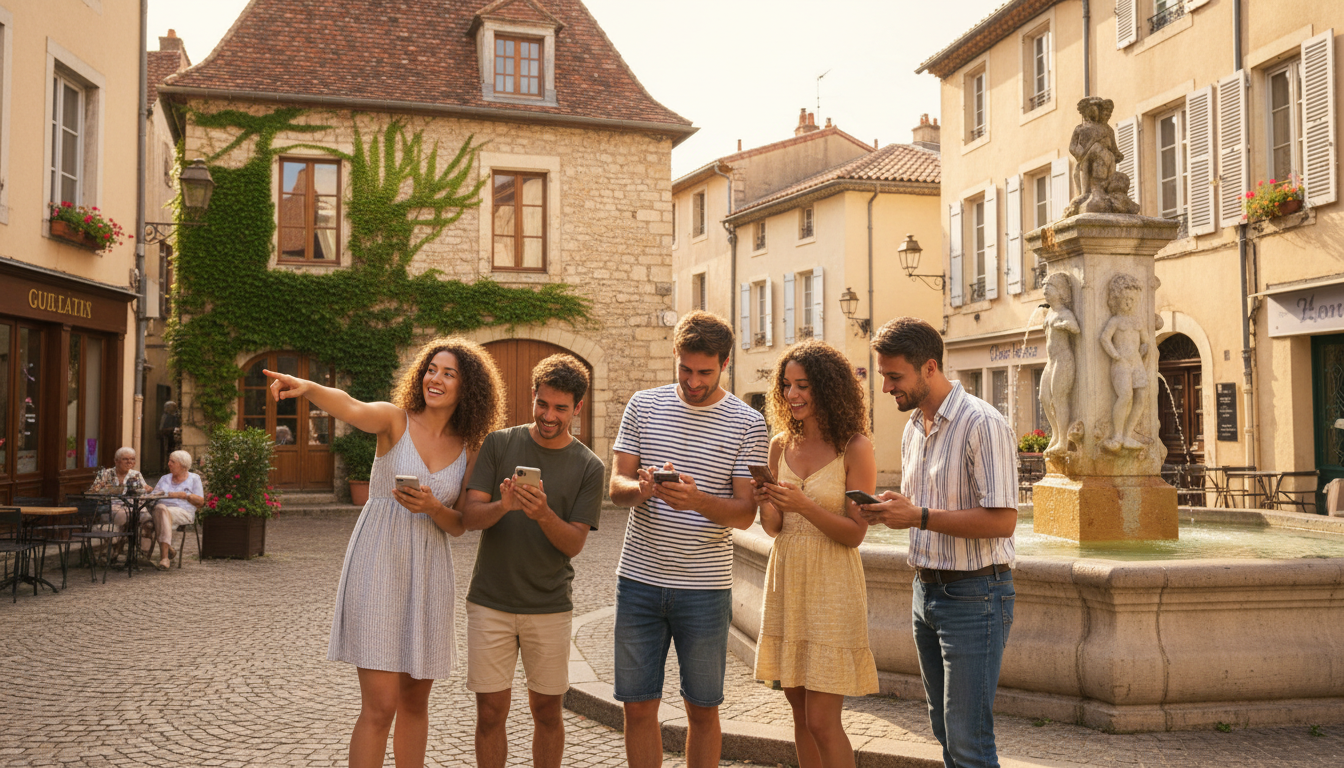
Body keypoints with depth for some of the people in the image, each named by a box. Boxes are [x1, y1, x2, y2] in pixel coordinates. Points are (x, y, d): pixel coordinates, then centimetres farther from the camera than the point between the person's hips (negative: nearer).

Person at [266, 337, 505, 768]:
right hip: (379, 566, -4)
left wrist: (432, 508, -15)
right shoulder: (395, 420, -4)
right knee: (380, 707, -7)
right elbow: (349, 408, -26)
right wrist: (306, 388, -46)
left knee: (415, 702, 14)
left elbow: (458, 526, 7)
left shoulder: (469, 450, 6)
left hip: (428, 573, 4)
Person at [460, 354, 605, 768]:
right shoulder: (499, 444, 1)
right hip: (489, 602, 0)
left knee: (548, 711, 9)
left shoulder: (588, 467, -1)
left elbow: (574, 543, -6)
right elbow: (469, 516, -5)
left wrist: (543, 514, -26)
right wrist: (502, 506, -27)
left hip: (549, 607, 0)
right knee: (491, 712, 4)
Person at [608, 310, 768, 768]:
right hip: (639, 578, 2)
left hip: (705, 587, -2)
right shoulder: (643, 406, 5)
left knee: (702, 710, 9)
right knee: (638, 707, 8)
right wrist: (642, 487, -19)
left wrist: (698, 501, -26)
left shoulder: (747, 424, -2)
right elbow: (616, 487, 4)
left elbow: (745, 513, -6)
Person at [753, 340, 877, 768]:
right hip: (786, 580, 6)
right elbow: (773, 528, 11)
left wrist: (804, 505, -24)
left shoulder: (854, 447, -9)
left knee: (822, 721, -5)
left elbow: (855, 533, -11)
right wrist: (767, 505, -11)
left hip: (831, 585, -5)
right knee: (800, 714, 13)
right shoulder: (781, 444, 6)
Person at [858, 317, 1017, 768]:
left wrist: (918, 516, -24)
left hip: (974, 595, -8)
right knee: (945, 730, 16)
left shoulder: (982, 424, -16)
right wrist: (889, 510, 1)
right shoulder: (913, 427, 12)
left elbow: (1002, 521, -22)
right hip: (926, 590, 9)